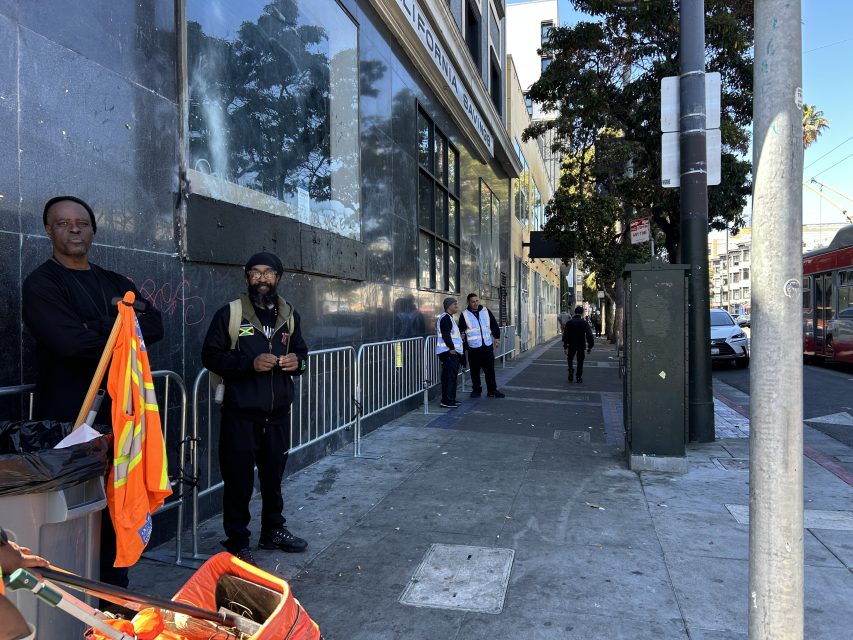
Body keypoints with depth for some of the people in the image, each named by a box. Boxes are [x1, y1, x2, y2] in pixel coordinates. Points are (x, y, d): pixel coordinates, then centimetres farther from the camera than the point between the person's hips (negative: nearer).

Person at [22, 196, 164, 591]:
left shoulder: (116, 284, 15)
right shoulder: (42, 284, -5)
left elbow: (155, 325, 1)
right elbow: (71, 341, -21)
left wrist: (103, 327, -14)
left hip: (118, 413, 6)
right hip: (68, 419, -6)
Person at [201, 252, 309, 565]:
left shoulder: (289, 314, 10)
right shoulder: (230, 313, -5)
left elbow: (301, 351, 19)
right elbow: (210, 355, -7)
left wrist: (298, 361, -5)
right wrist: (249, 363, -20)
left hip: (278, 414, 5)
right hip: (240, 414, -4)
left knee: (273, 475, 17)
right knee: (239, 480, 2)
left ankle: (273, 530, 35)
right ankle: (237, 542, 19)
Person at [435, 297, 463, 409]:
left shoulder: (449, 318, 22)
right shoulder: (445, 317, -12)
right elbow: (445, 335, -20)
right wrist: (451, 348, -21)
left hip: (453, 352, 11)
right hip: (449, 352, -11)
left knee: (452, 376, 13)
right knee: (449, 376, -10)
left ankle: (451, 399, 19)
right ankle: (447, 401, -9)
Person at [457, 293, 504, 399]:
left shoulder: (486, 311, 8)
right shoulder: (465, 315, 1)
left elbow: (494, 325, 14)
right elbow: (461, 331, 3)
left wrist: (497, 337, 7)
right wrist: (464, 347, -4)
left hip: (487, 346, 2)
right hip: (473, 348, -2)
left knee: (490, 369, 4)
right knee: (475, 370, 3)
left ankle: (492, 390, 12)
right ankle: (476, 390, 17)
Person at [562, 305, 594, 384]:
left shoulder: (569, 322, -3)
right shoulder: (585, 323, -3)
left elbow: (565, 335, -5)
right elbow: (589, 335, -6)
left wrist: (565, 346, -2)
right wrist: (590, 346, 0)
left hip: (571, 345, 0)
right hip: (581, 345, 0)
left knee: (570, 359, 19)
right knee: (580, 361, 10)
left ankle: (571, 370, -5)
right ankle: (579, 378, 8)